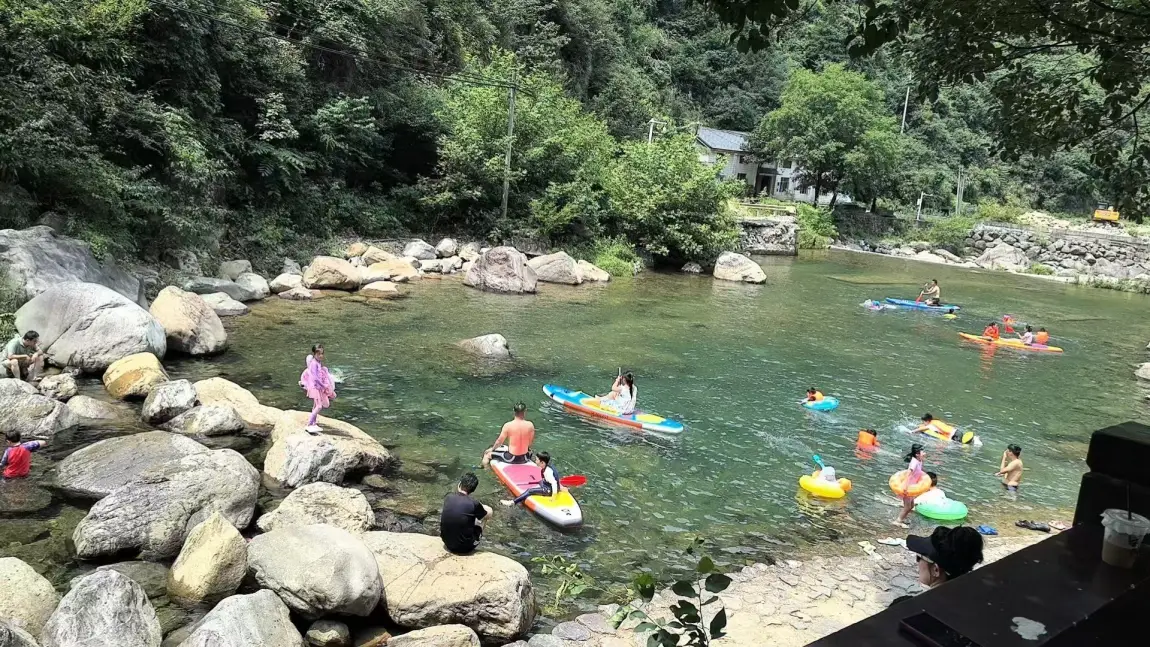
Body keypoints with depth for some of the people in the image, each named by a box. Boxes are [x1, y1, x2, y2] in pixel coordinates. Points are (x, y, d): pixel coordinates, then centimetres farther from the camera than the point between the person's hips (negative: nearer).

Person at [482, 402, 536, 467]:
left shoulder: (508, 425, -16)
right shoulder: (530, 425, -10)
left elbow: (499, 441, -7)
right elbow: (531, 442, 2)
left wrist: (492, 449, 13)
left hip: (511, 458, -3)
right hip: (525, 458, 3)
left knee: (487, 453, 17)